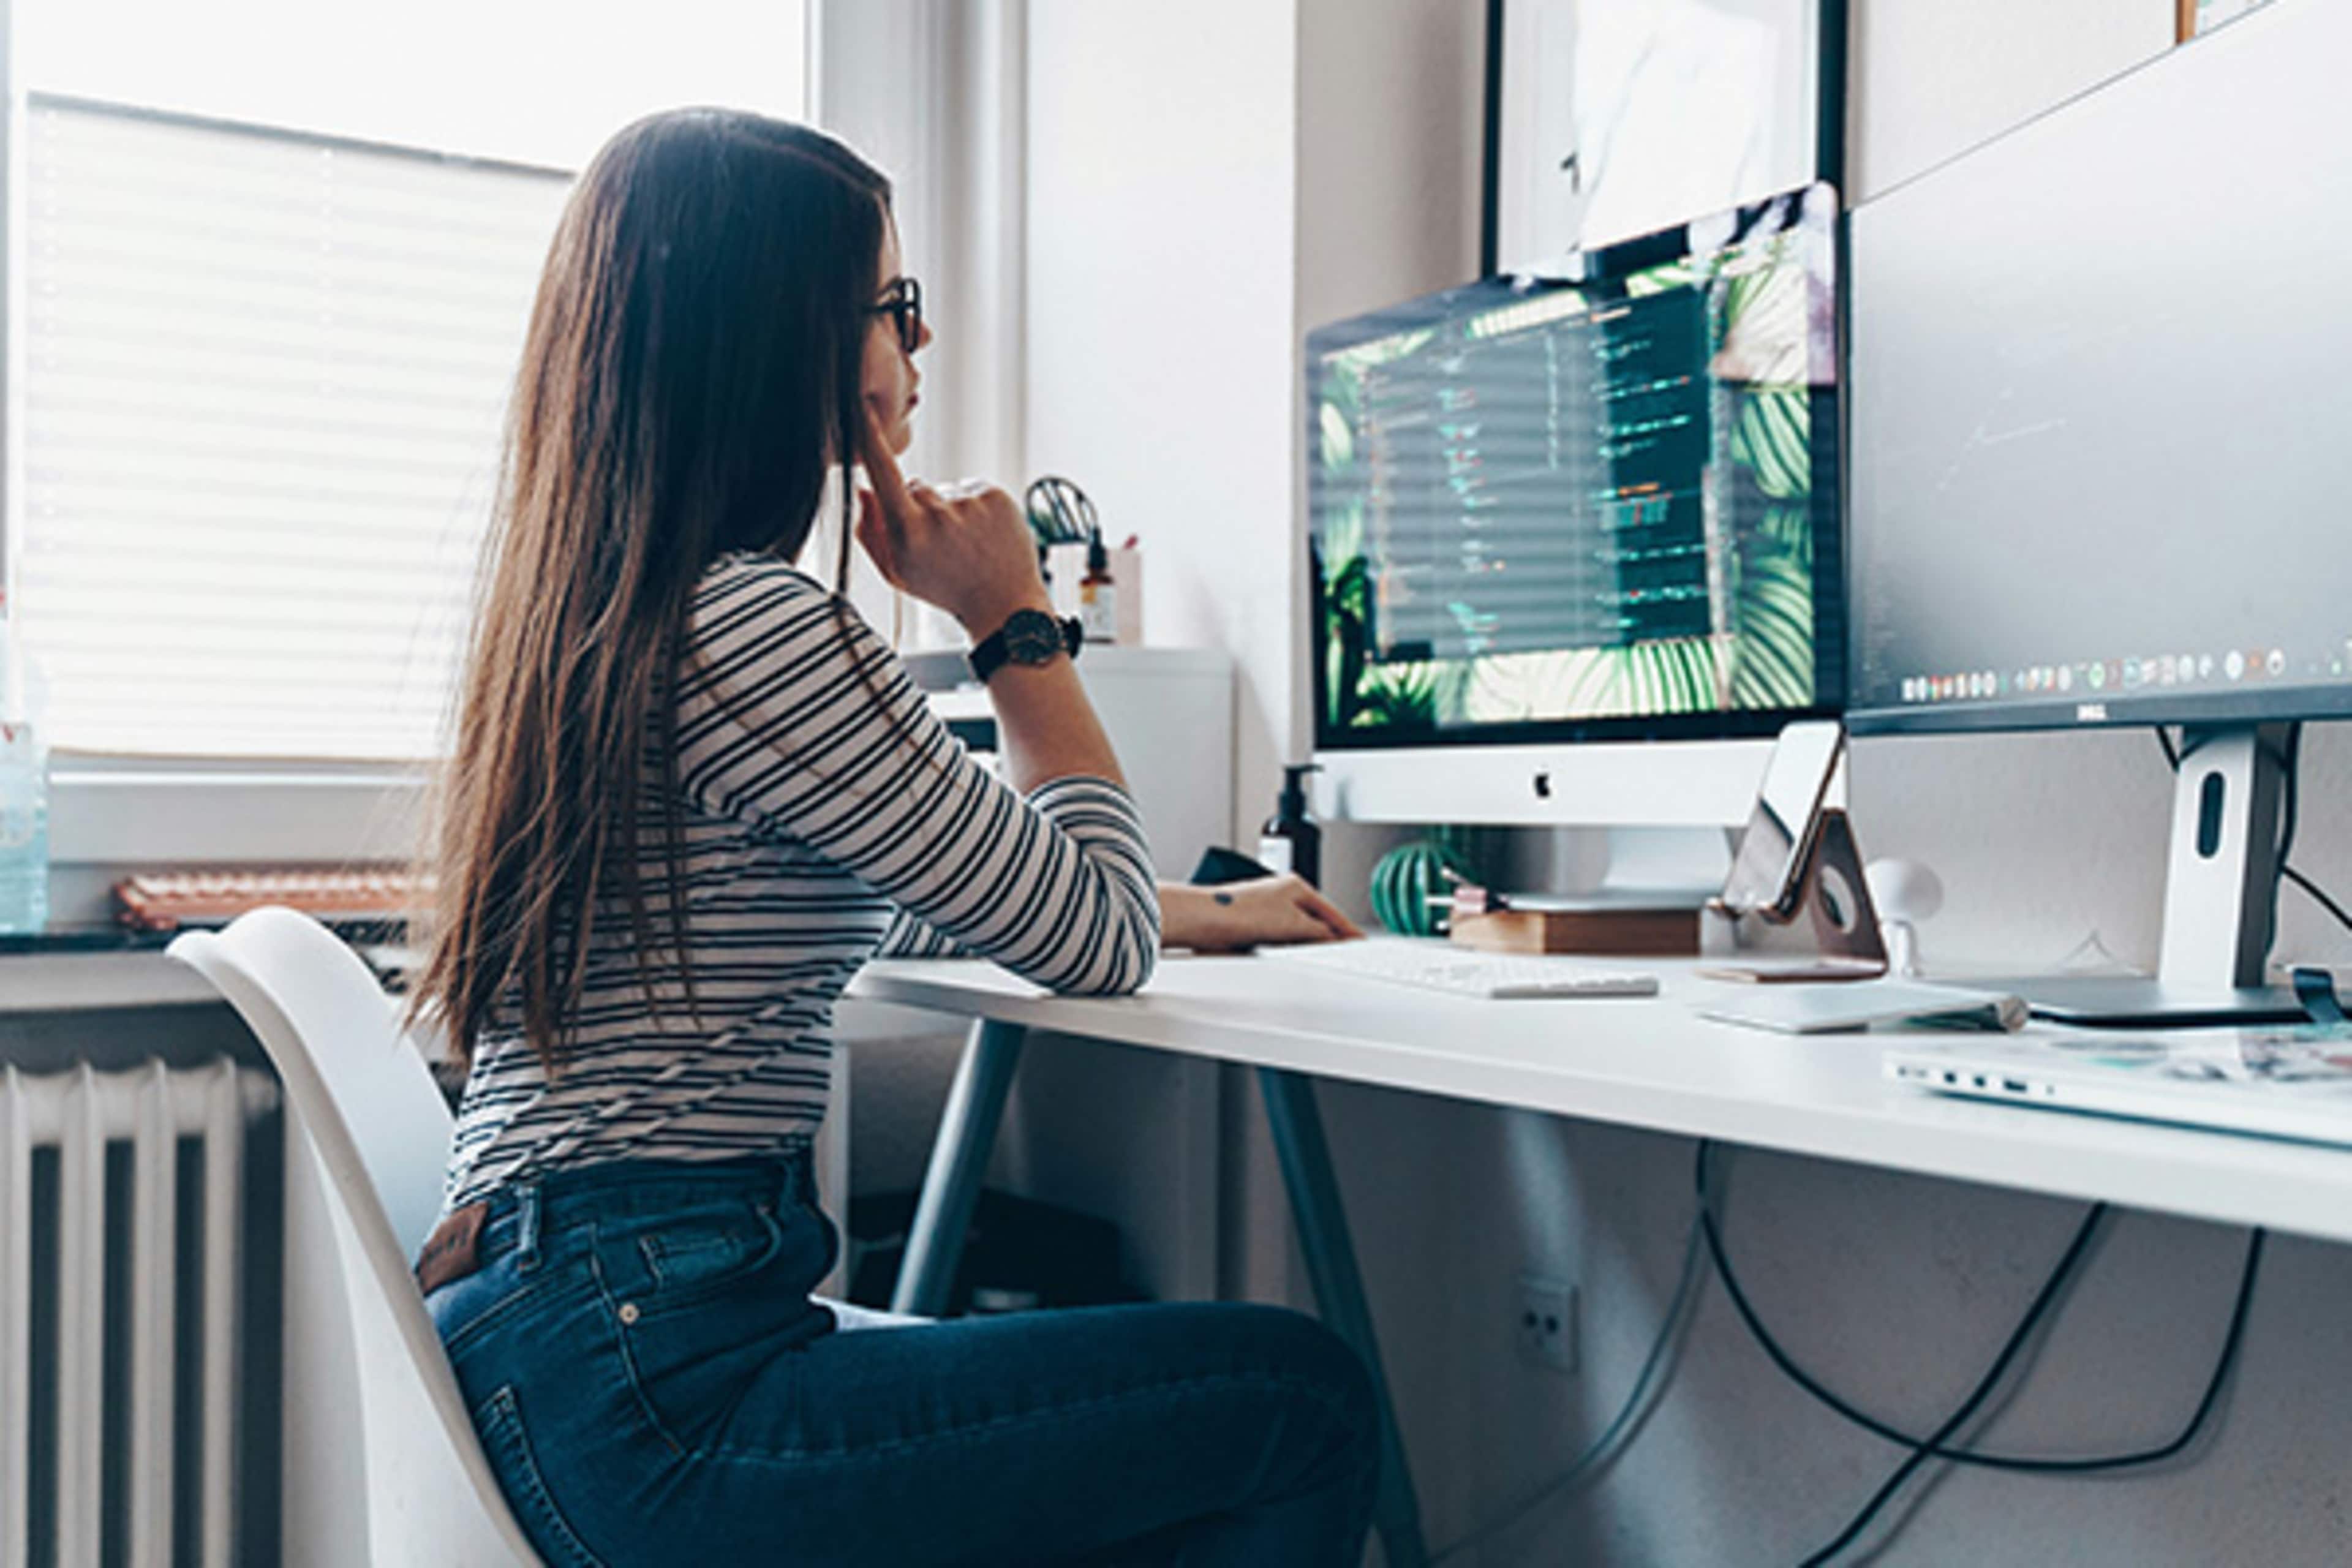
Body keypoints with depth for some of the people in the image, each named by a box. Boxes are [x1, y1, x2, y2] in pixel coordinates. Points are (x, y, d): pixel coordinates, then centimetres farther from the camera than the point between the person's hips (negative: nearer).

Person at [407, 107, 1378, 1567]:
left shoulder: (598, 618, 14)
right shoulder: (753, 628, -18)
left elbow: (906, 895, 27)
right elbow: (1095, 944, -10)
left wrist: (1208, 909, 32)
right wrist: (1020, 624, 1)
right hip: (651, 1396, -10)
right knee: (1302, 1402, -8)